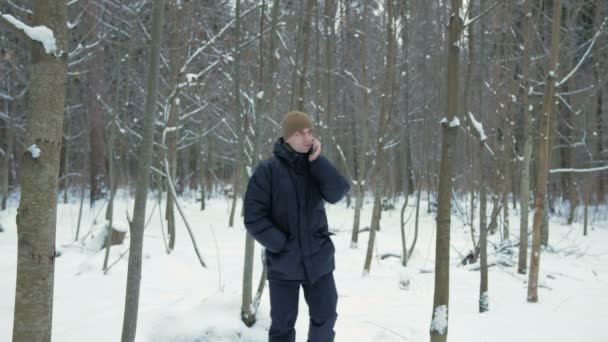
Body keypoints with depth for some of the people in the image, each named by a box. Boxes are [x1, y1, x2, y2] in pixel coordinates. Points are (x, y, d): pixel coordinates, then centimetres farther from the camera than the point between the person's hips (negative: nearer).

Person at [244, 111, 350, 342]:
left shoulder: (316, 167, 4)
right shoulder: (268, 170, -10)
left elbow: (338, 193, -12)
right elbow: (253, 217, -12)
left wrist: (317, 160, -17)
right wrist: (281, 245, -16)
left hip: (318, 259, 3)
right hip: (283, 262, -3)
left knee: (325, 317, 14)